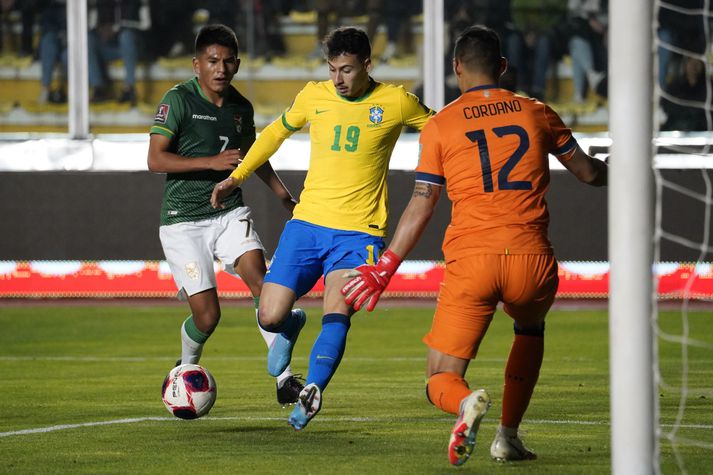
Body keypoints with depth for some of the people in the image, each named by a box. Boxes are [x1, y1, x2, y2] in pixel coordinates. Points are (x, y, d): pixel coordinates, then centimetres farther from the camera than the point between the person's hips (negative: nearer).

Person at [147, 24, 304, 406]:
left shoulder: (241, 107, 7)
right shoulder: (178, 100, -10)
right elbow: (156, 160, -17)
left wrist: (283, 194, 27)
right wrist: (212, 162, -24)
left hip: (230, 212, 4)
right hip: (183, 221, -4)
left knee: (261, 281, -19)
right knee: (207, 315, -6)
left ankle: (284, 380, -21)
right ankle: (185, 369, 27)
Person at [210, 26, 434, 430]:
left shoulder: (396, 102, -4)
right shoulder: (313, 97, 4)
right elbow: (277, 132, 22)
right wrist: (237, 177, 21)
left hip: (358, 233, -3)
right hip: (307, 223, 3)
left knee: (337, 315, -25)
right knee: (270, 317, -2)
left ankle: (312, 392, -21)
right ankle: (292, 326, 32)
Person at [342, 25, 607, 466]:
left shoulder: (440, 125, 7)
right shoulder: (537, 113, 12)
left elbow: (421, 206, 6)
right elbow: (588, 171, 22)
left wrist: (385, 267, 14)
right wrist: (610, 169, 46)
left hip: (469, 259, -2)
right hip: (531, 257, 2)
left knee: (441, 382, 5)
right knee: (530, 329, 36)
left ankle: (467, 402, -33)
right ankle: (508, 436, 23)